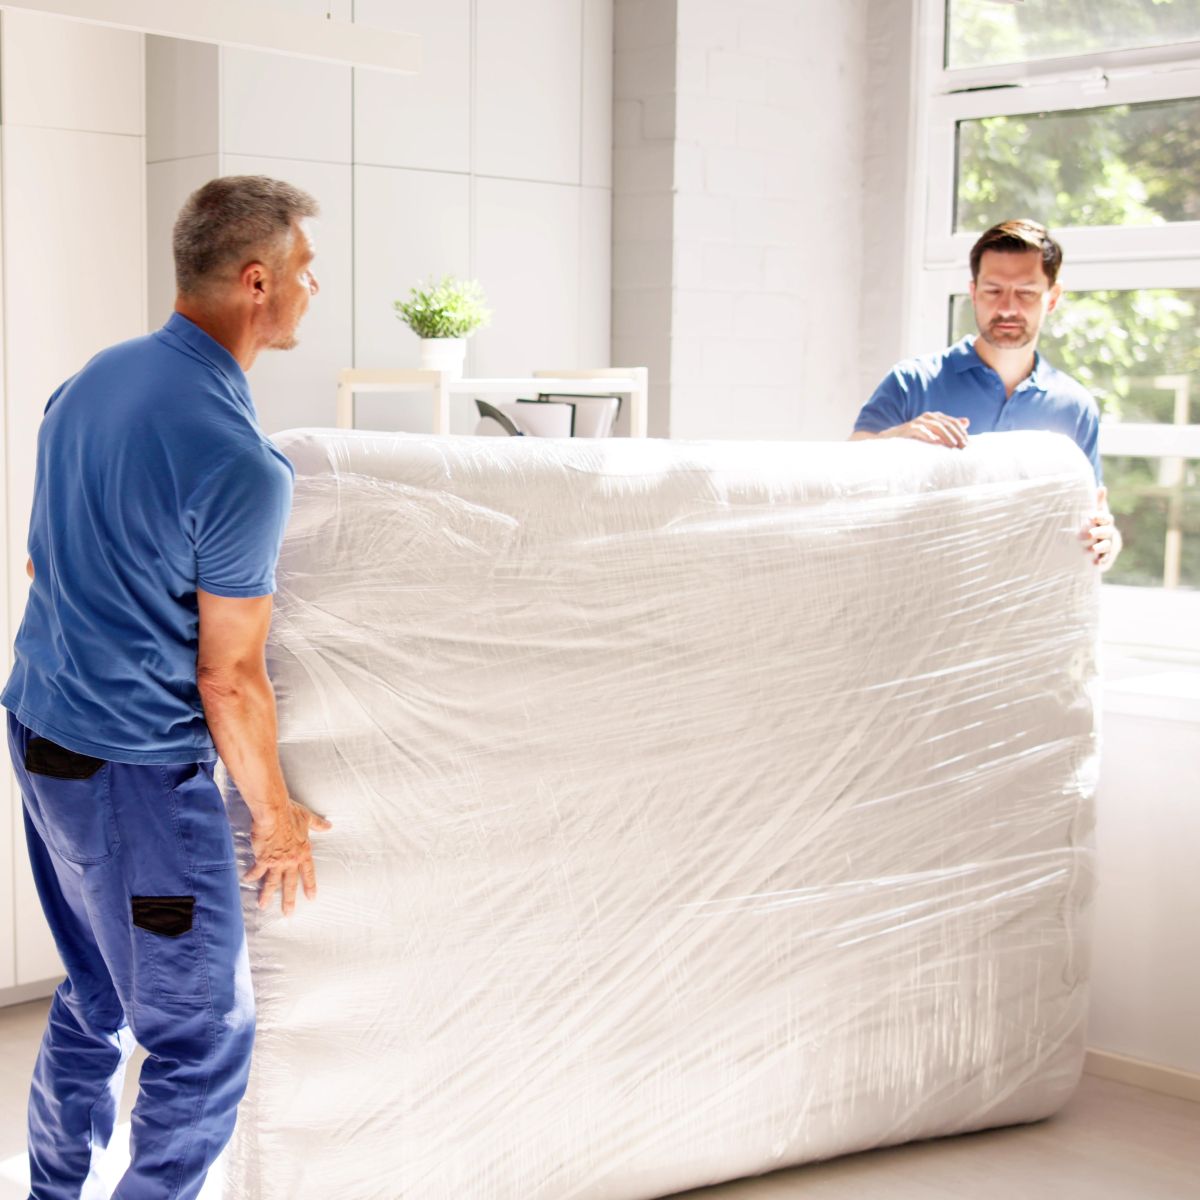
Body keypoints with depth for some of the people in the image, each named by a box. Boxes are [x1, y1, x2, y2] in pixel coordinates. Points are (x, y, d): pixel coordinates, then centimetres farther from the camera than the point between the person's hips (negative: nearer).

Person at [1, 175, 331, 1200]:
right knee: (205, 1042, 4)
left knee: (94, 999, 23)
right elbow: (228, 679, -17)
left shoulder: (91, 379, 4)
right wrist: (276, 812, -4)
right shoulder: (242, 465, -23)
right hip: (133, 771, -9)